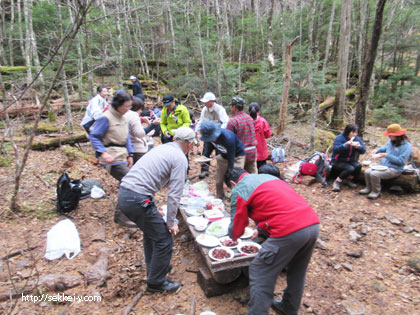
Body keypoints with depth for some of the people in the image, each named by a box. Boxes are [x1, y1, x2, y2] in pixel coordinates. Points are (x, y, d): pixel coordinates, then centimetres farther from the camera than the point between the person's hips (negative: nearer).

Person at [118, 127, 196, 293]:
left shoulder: (162, 148, 19)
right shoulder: (180, 158, -7)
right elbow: (174, 194, -11)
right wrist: (171, 222, -1)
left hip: (123, 192, 10)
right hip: (138, 199, -10)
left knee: (151, 231, 28)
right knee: (164, 240, 4)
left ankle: (154, 268, 45)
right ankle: (157, 282, 22)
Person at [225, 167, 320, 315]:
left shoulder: (238, 189, 3)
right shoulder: (267, 176, 26)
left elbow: (237, 224, 9)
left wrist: (234, 237, 31)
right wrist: (260, 228, 41)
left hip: (289, 231, -9)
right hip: (314, 224, 9)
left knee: (260, 274, 8)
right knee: (297, 271, 27)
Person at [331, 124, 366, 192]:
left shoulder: (357, 139, 4)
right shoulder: (339, 138, -14)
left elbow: (363, 151, -1)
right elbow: (335, 149, -30)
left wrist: (359, 147, -23)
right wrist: (346, 144, -40)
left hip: (350, 161, 6)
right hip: (338, 162, -6)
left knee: (358, 165, -26)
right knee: (350, 168, -32)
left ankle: (347, 180, -1)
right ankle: (337, 181, -10)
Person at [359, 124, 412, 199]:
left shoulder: (406, 145, -16)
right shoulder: (391, 141, 7)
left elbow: (401, 161, -21)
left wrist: (386, 155, -25)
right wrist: (378, 150, 7)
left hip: (394, 169, -7)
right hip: (383, 165, 7)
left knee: (375, 174, -29)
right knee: (367, 172, -14)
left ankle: (376, 192, -7)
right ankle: (368, 188, 7)